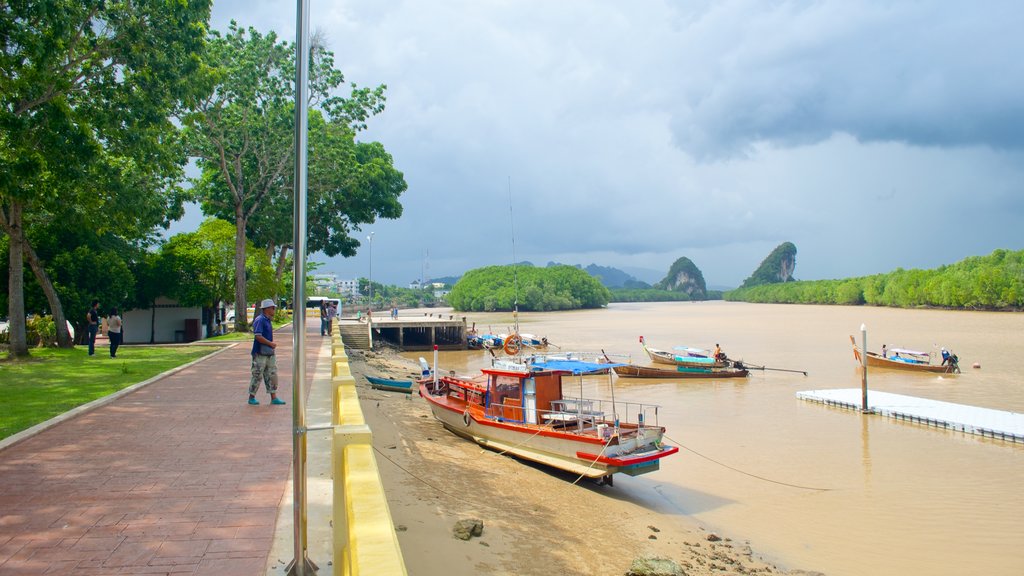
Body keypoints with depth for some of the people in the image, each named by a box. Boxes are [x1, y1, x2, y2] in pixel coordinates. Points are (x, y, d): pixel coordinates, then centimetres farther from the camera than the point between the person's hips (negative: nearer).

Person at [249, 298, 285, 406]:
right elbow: (258, 336, -23)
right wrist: (271, 343, -16)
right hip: (260, 353, -9)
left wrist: (272, 344, 10)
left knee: (272, 375, 7)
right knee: (257, 375, 1)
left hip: (270, 353, 9)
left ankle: (274, 398, 11)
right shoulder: (260, 320, -15)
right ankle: (252, 397, 14)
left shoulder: (268, 320, 14)